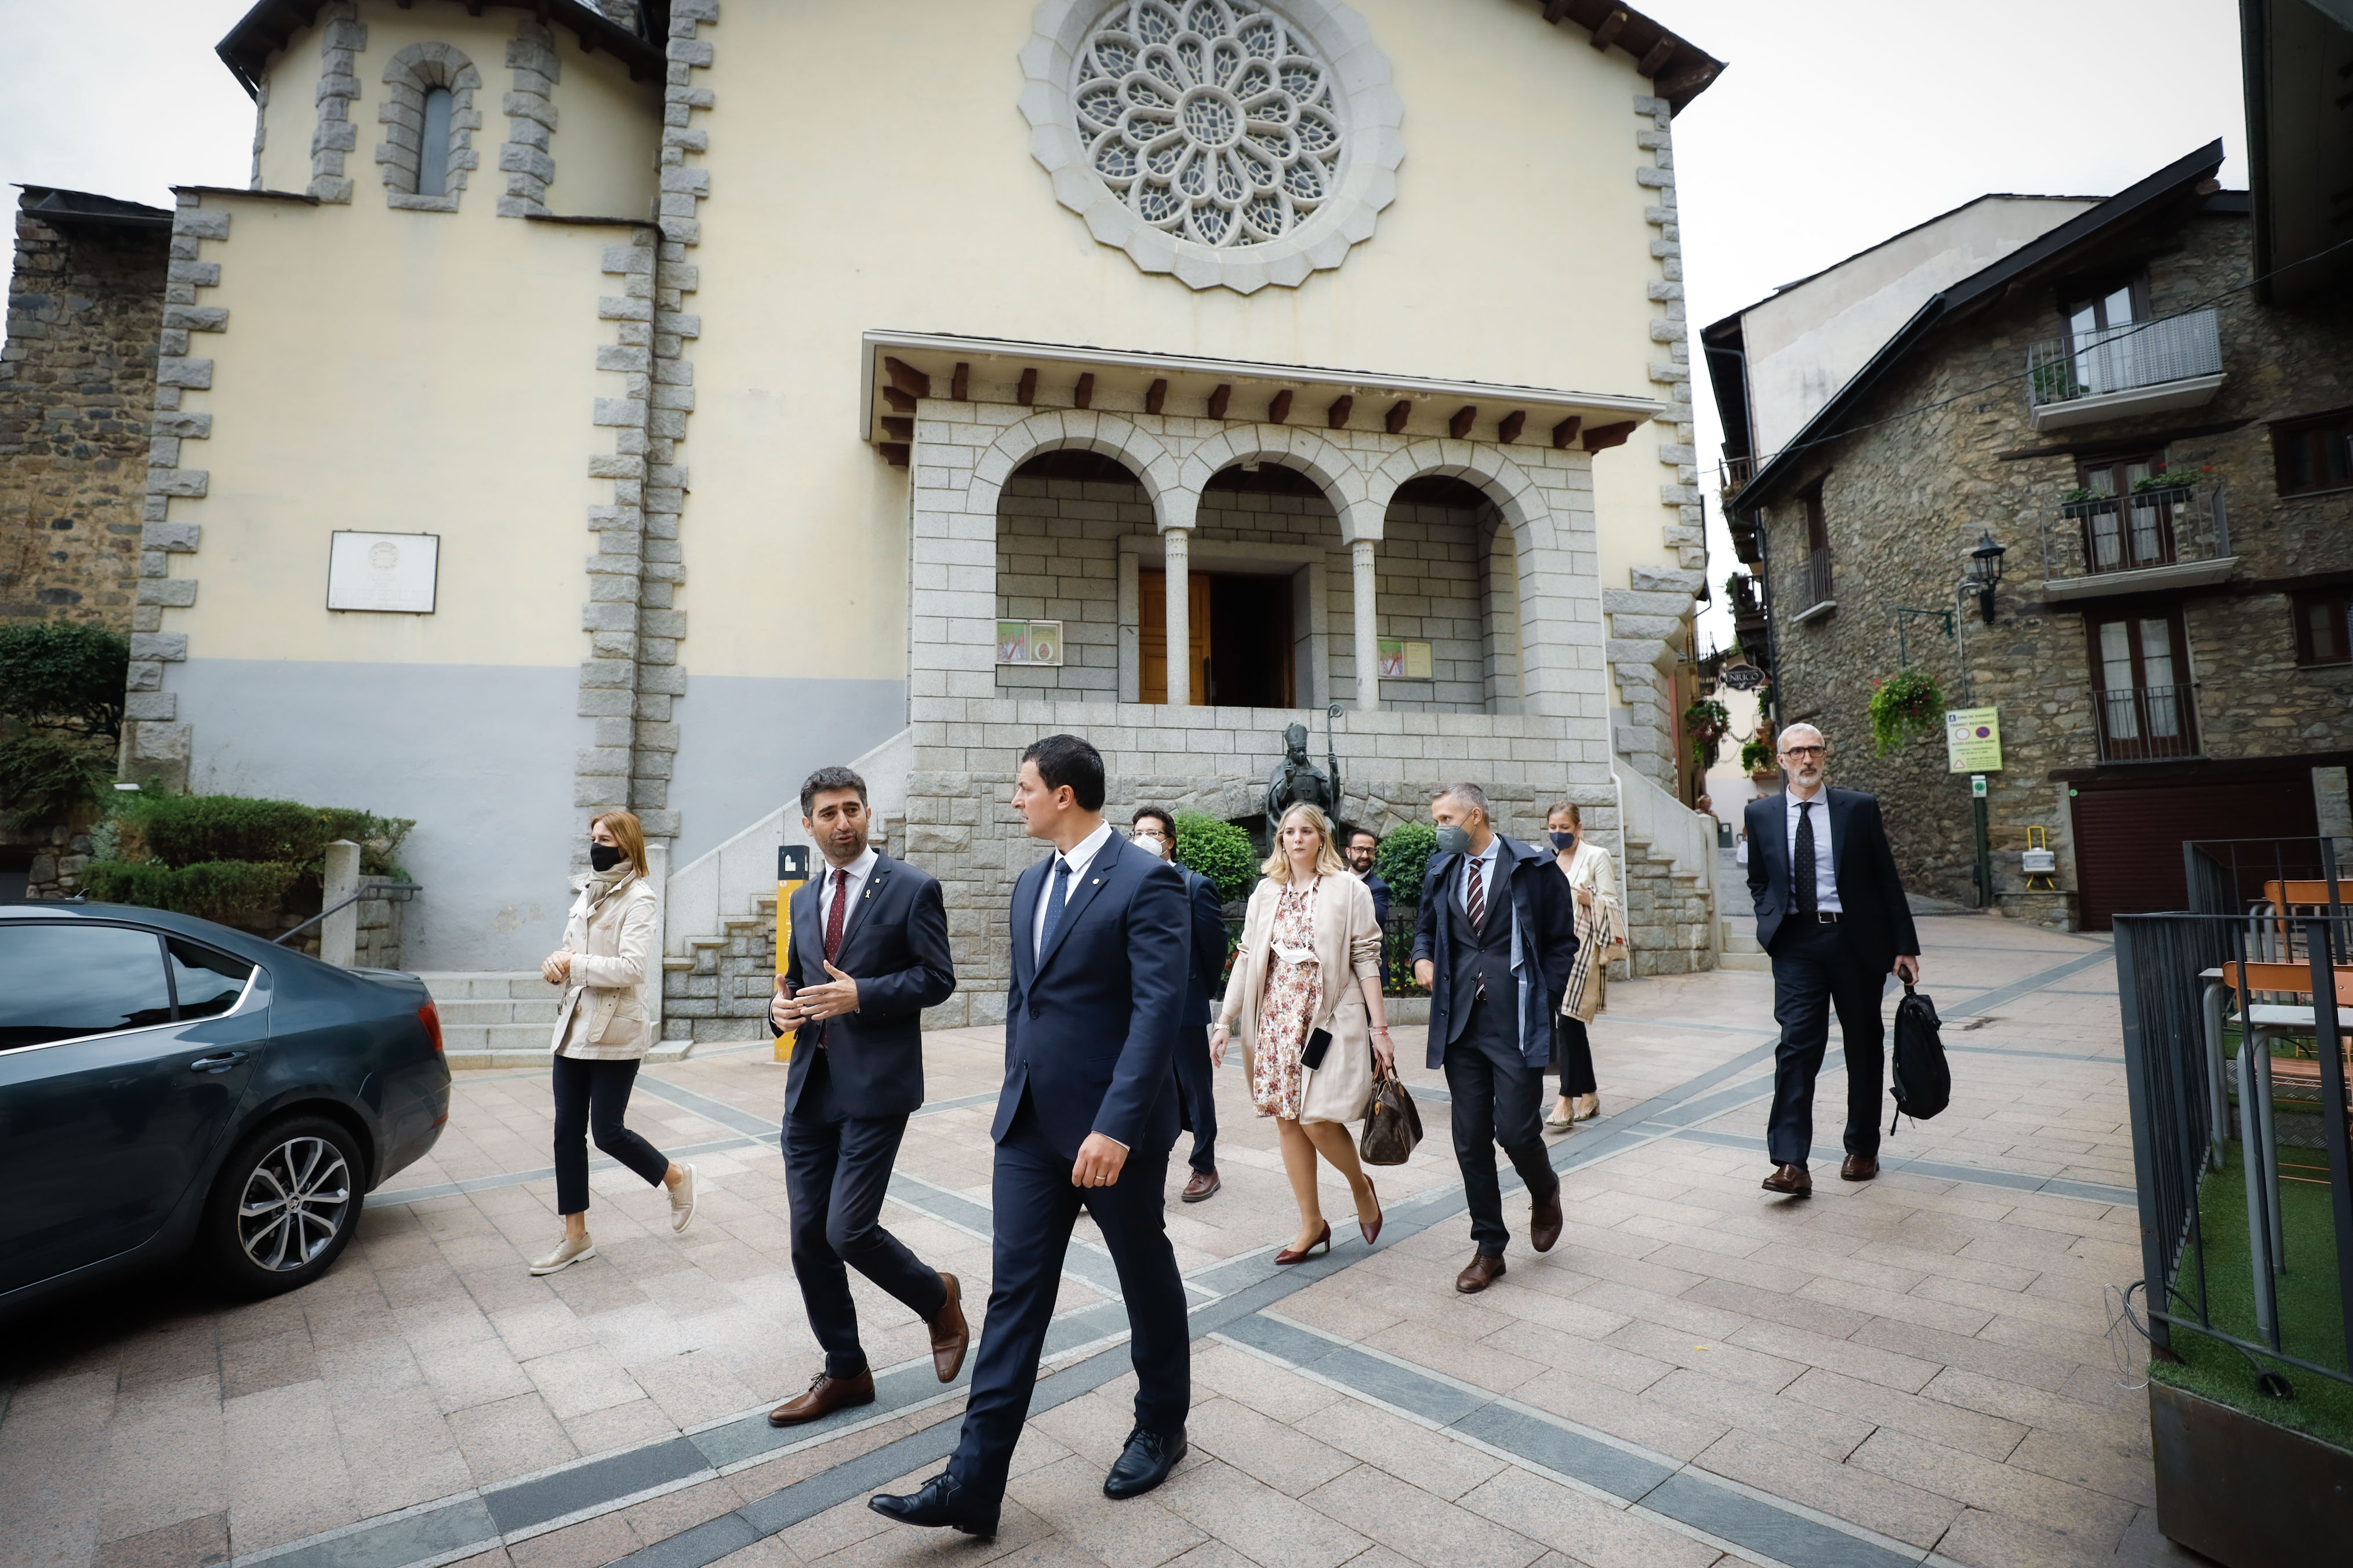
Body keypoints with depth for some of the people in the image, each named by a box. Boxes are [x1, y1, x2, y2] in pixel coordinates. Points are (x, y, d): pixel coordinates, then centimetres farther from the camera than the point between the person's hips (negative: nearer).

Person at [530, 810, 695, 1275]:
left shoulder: (638, 898, -11)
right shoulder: (588, 894, 13)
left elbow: (632, 968, -21)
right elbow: (571, 951, 18)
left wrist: (575, 966, -16)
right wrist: (557, 964, -4)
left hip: (616, 1032, -8)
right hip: (575, 1027, 8)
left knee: (607, 1132, -3)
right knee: (567, 1131, 8)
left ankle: (676, 1176, 24)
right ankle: (576, 1237, 20)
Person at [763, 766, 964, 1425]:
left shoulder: (912, 889, -6)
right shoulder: (804, 900, 14)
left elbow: (938, 978, -8)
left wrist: (861, 994, -19)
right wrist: (783, 1005, 0)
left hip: (875, 1086, -6)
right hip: (810, 1086, 7)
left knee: (849, 1231, -9)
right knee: (809, 1236, 10)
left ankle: (939, 1299, 22)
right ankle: (844, 1371, 29)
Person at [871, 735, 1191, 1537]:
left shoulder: (1146, 880, -16)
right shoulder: (1031, 883, 9)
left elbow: (1159, 1008, -22)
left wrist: (1115, 1124, -27)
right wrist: (1016, 1096, 18)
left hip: (1114, 1126, -6)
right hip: (1031, 1124, 6)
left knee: (1147, 1280, 15)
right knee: (1014, 1295, 9)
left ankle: (1161, 1428, 38)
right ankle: (973, 1483, 18)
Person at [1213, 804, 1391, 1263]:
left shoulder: (1348, 890, -2)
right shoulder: (1265, 892, 9)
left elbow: (1366, 960, -4)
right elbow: (1246, 960, 9)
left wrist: (1380, 1028, -7)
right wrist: (1225, 1021, 6)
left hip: (1330, 1018, -4)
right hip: (1277, 1019, 4)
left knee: (1318, 1119, -8)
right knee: (1287, 1119, 6)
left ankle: (1361, 1186, 23)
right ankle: (1312, 1224, 21)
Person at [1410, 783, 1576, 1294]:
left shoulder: (1533, 869, -3)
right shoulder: (1440, 871, 9)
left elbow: (1562, 942, 1)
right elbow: (1426, 927, 24)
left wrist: (1543, 1005, -5)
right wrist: (1423, 957, 2)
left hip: (1516, 1026, -4)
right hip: (1461, 1026, 4)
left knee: (1516, 1130, -7)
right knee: (1470, 1139, 7)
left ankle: (1545, 1193, 29)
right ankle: (1489, 1248, 23)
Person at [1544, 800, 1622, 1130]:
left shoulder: (1596, 856, -1)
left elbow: (1612, 903, -6)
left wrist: (1590, 899, -22)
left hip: (1582, 948, -6)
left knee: (1569, 1022, -11)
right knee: (1570, 1025, 9)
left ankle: (1567, 1102, -6)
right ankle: (1589, 1095, 21)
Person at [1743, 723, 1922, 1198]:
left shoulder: (1860, 808, 3)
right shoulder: (1761, 814, 5)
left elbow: (1887, 879, 4)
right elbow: (1758, 880, 17)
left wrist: (1904, 945, 0)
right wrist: (1771, 922, 1)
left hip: (1855, 940, 1)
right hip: (1796, 944, -1)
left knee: (1864, 1048, 11)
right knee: (1797, 1044, -11)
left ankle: (1862, 1150, 29)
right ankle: (1791, 1164, -13)